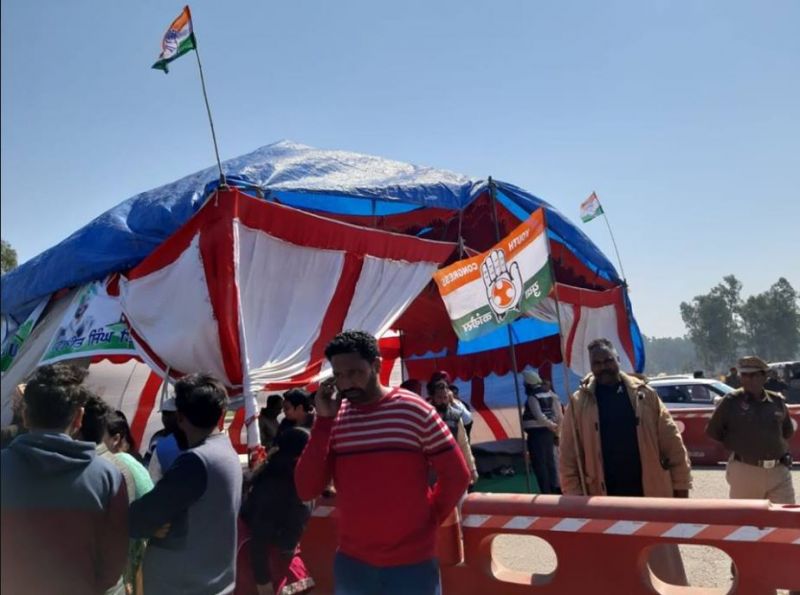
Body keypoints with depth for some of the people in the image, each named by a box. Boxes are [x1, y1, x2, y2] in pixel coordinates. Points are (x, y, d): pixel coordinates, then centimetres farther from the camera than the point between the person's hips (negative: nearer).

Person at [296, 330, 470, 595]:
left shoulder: (414, 411, -10)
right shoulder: (333, 420, -1)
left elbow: (457, 475, -3)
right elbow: (306, 491, -8)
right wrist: (324, 420, -13)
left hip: (413, 565, -3)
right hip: (351, 564, 3)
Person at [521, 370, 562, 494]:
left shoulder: (532, 397, -16)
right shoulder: (549, 393, 8)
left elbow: (540, 417, -19)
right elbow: (558, 412, 7)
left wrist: (552, 425, -7)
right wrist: (555, 426, 11)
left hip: (536, 433, -8)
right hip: (548, 431, 8)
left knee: (539, 463, -1)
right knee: (549, 460, 18)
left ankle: (546, 490, 1)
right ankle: (555, 487, 25)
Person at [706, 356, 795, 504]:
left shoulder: (777, 401, 6)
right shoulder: (731, 401, -4)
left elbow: (788, 431, 21)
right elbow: (712, 431, 2)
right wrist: (736, 444, 4)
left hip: (779, 471, 3)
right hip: (746, 471, -3)